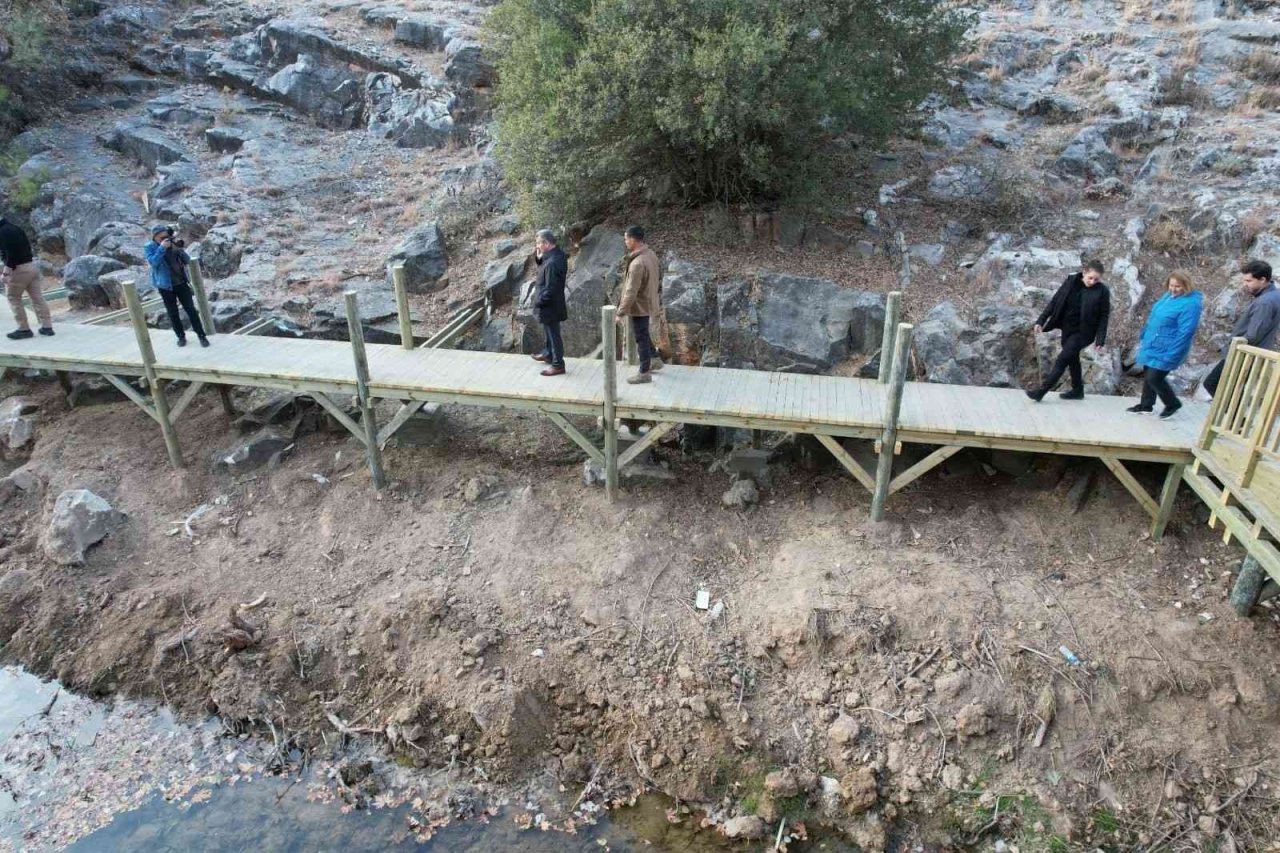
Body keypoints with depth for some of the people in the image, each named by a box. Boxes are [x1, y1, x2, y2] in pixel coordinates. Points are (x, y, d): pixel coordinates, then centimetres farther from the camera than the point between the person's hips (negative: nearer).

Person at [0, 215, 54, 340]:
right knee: (37, 297, 8)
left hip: (18, 269, -8)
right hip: (31, 265, 8)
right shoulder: (16, 228, 15)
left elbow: (11, 251, -22)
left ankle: (24, 329, 3)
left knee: (14, 298, 3)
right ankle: (47, 326, 8)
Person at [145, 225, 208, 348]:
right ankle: (181, 336, 18)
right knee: (173, 314, 6)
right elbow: (153, 262, -20)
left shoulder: (173, 244, 2)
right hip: (166, 286, -2)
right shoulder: (150, 247, -5)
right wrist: (162, 248, -25)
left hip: (182, 283, 2)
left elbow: (187, 261, -1)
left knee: (191, 310, 1)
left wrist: (178, 249, -17)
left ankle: (201, 335, 7)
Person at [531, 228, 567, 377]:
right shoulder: (558, 253, -2)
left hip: (549, 306, -10)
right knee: (548, 331, 27)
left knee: (553, 334, 4)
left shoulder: (552, 263, -30)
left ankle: (558, 365, 16)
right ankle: (548, 354, 46)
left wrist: (538, 302, -15)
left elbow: (550, 290, -28)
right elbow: (543, 267, 12)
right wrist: (538, 257, -6)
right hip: (552, 303, 10)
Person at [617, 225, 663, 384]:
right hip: (648, 302, 9)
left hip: (640, 306, -9)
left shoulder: (637, 263, -30)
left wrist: (621, 313, -22)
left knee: (641, 338, 4)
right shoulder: (651, 254, -1)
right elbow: (659, 275, 13)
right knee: (643, 334, 26)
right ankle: (655, 359, 39)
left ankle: (644, 373, 15)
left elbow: (631, 292, -28)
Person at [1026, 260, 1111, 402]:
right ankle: (1077, 390, 33)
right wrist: (1041, 320, -3)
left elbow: (1104, 317, -8)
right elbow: (1055, 301, 1)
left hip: (1083, 332, -5)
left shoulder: (1102, 292, -13)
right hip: (1067, 328, 5)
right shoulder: (1071, 282, -5)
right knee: (1072, 359, 17)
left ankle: (1042, 390, -7)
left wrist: (1100, 340, -11)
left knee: (1062, 360, -10)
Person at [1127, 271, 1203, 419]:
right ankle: (1146, 405, 31)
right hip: (1152, 344, 8)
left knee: (1154, 378, -7)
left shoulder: (1190, 304, -20)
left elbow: (1186, 332, -23)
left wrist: (1172, 354, -25)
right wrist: (1144, 337, 20)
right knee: (1148, 376, 16)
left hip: (1166, 349, -8)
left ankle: (1173, 403, 16)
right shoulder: (1169, 296, 7)